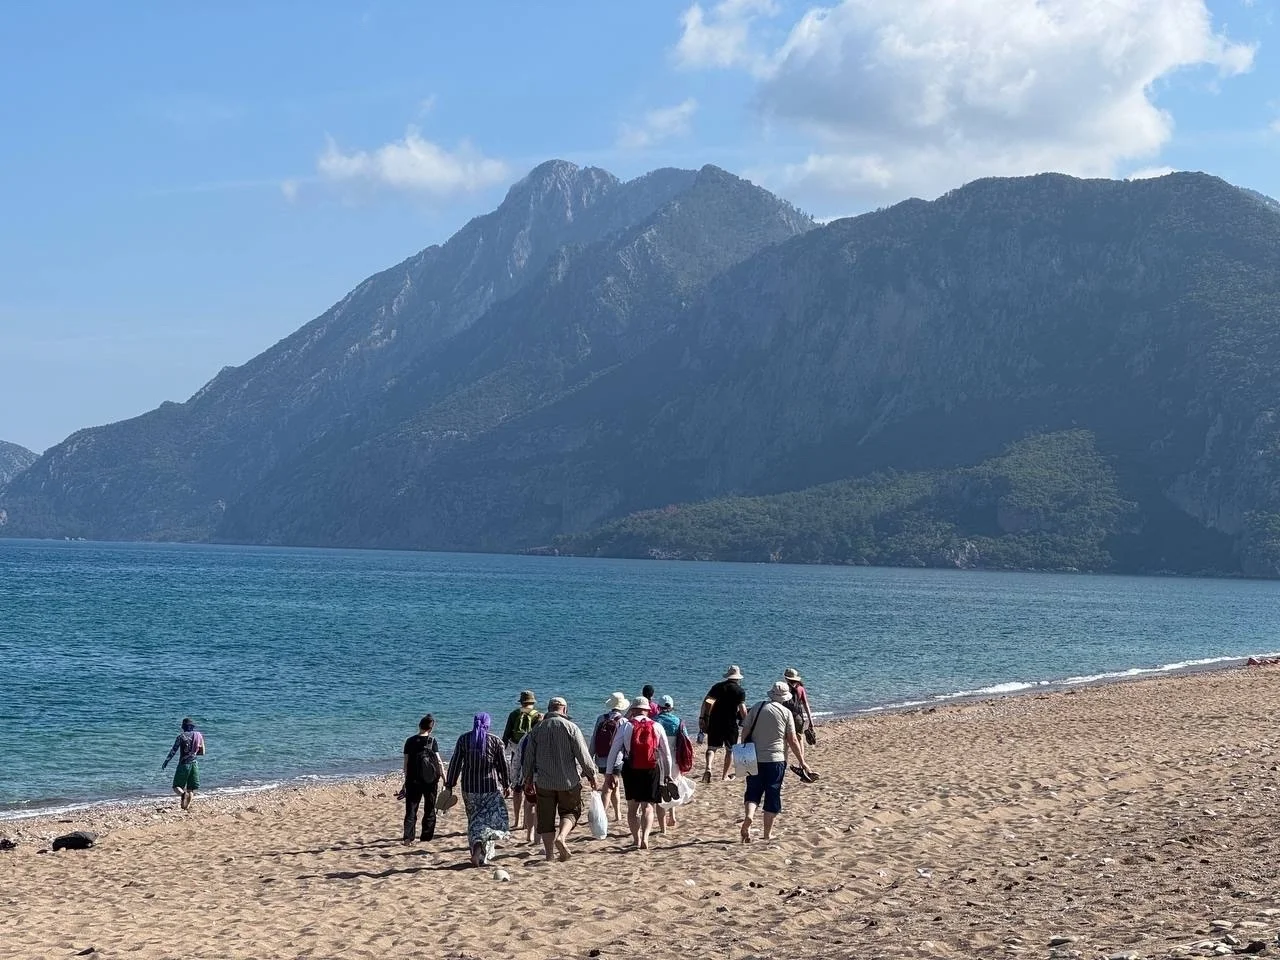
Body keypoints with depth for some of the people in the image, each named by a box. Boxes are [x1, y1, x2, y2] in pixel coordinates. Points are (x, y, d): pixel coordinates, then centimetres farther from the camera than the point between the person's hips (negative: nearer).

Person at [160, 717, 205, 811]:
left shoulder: (182, 736, -7)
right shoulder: (199, 736, 4)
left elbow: (173, 750, -8)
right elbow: (202, 752, 10)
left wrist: (166, 762, 0)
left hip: (184, 764, -3)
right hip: (194, 764, 4)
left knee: (176, 786, 1)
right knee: (191, 788, 10)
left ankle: (183, 794, -30)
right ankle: (187, 806, -1)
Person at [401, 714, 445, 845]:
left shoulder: (410, 741, 0)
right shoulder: (432, 741, -6)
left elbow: (406, 764, 2)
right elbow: (439, 762, -11)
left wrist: (406, 781, 13)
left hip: (413, 780, 1)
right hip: (430, 780, -1)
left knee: (411, 809, 3)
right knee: (429, 809, 15)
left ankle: (408, 836, -11)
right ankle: (427, 835, 20)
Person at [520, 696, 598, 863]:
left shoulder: (537, 729, 5)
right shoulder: (570, 727, -6)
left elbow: (529, 757, 10)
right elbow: (582, 754, -7)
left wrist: (528, 777, 21)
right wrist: (591, 774, 3)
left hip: (544, 782, 2)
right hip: (569, 780, -2)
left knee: (546, 818, 9)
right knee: (571, 811, 12)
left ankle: (549, 854, 9)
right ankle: (561, 837, -15)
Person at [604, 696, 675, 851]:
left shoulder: (625, 726, 0)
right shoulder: (657, 727, 4)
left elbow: (614, 750, -2)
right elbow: (666, 753, 9)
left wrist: (609, 773, 3)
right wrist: (668, 775, 19)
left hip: (631, 770, 0)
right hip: (652, 769, 0)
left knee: (632, 806, 15)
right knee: (648, 806, 3)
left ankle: (636, 839, 14)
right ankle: (645, 837, -16)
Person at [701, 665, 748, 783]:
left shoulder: (717, 687, 4)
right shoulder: (740, 691, -4)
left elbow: (707, 702, -4)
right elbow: (742, 709, -12)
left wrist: (702, 718, -1)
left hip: (714, 721, 2)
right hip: (731, 723, -2)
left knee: (712, 746, 10)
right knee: (730, 749, 14)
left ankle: (708, 768, -15)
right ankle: (725, 775, 16)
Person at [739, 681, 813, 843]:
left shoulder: (757, 707, 3)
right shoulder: (786, 712, -3)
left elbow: (745, 732, 3)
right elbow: (792, 740, -3)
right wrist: (801, 761, 6)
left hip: (755, 759, 2)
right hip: (776, 759, -2)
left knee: (753, 791, 11)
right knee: (772, 795, 7)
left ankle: (748, 816, -17)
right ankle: (767, 833, 9)